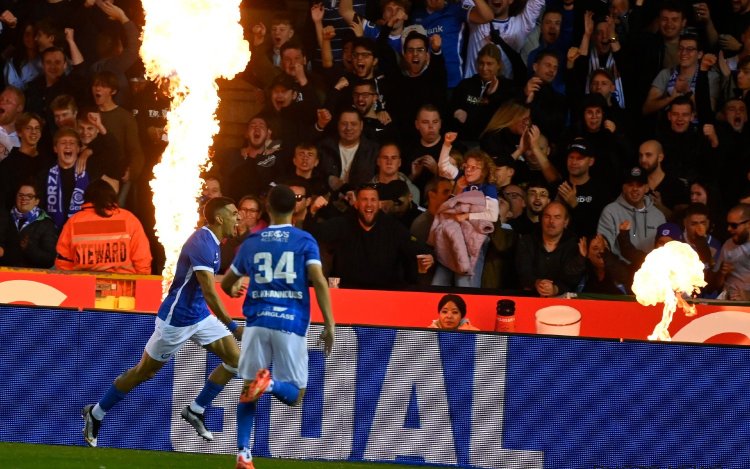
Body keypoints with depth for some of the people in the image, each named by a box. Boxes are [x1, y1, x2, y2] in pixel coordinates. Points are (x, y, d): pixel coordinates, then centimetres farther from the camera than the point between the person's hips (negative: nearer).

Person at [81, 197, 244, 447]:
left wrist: (227, 287, 22)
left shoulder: (211, 242, 6)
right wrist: (233, 327, -32)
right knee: (145, 371, 3)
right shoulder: (202, 244, -25)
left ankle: (196, 410, 11)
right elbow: (209, 293, -32)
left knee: (235, 359, -1)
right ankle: (96, 413, 20)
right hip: (176, 320, -9)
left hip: (200, 315, 9)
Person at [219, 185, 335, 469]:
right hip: (291, 323, -2)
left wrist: (232, 292, 47)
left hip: (257, 322, 2)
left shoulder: (252, 242, 11)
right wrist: (329, 324, -9)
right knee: (295, 395, 7)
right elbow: (319, 281, -11)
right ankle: (271, 383, -27)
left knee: (248, 390, 13)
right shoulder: (305, 241, 3)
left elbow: (227, 284, 23)